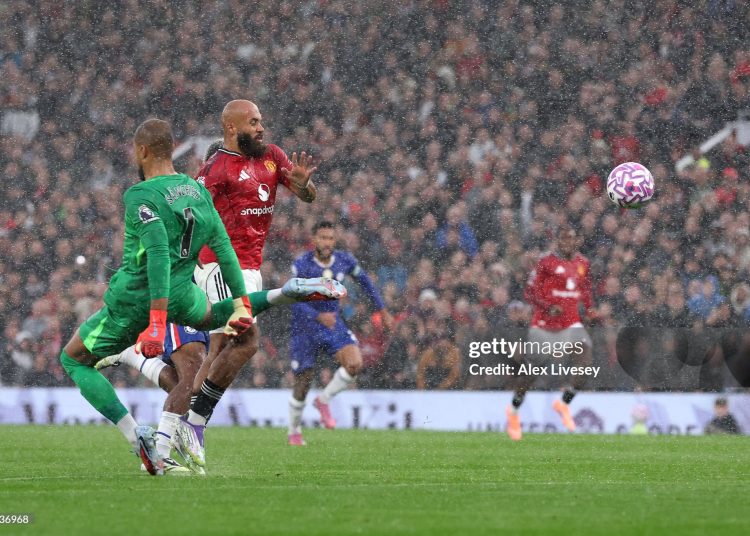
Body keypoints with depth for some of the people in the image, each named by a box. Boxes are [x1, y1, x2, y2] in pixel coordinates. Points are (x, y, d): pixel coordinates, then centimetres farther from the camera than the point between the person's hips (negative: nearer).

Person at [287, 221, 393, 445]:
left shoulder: (344, 260, -6)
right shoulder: (301, 265, -19)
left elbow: (364, 280, 13)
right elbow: (294, 301, -26)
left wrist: (382, 310, 13)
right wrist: (319, 316, -41)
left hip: (333, 324, 3)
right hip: (305, 328, -3)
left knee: (354, 363, -22)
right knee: (303, 384, 1)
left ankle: (323, 401, 2)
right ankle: (294, 433, 25)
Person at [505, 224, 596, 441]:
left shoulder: (582, 263, 7)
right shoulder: (546, 262, -8)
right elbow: (530, 292, -8)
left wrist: (589, 309, 5)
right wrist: (548, 308, -23)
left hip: (570, 322, 3)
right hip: (544, 323, -3)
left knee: (585, 357, -20)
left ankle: (564, 403, -3)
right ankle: (514, 411, 29)